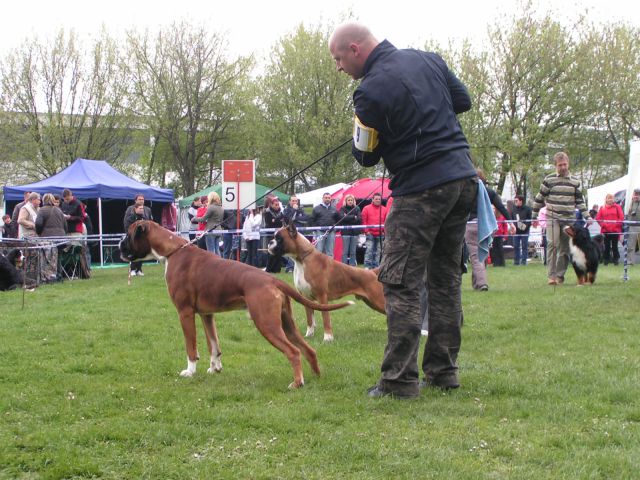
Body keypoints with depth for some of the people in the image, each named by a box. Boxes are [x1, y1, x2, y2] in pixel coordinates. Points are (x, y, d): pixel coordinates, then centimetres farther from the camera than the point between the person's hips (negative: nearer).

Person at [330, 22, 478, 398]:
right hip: (464, 179, 8)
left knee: (401, 284, -4)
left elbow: (365, 156, -4)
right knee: (446, 279, 13)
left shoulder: (372, 90, -15)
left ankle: (400, 380, -6)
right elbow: (463, 101, 20)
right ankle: (443, 372, 17)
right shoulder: (427, 59, 8)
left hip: (422, 190, -8)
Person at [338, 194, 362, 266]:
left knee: (353, 252, 4)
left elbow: (359, 219, -1)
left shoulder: (357, 209, 11)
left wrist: (348, 218, -8)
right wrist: (354, 217, -8)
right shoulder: (343, 209, 5)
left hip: (355, 232, 2)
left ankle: (352, 265, 7)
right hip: (346, 232, -2)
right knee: (345, 251, -3)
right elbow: (342, 217, -12)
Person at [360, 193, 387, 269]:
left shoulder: (384, 209, 10)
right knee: (369, 250, -11)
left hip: (380, 235, 3)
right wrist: (366, 231, -6)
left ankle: (375, 267, 9)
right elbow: (364, 221, 1)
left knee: (378, 252, 4)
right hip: (370, 234, -3)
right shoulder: (366, 208, 3)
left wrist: (384, 231, 1)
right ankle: (367, 266, -13)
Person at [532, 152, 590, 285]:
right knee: (552, 244, -16)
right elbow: (539, 199, 6)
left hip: (569, 220, 3)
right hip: (553, 219, -3)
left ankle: (560, 275, 12)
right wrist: (534, 216, 6)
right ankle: (551, 275, -15)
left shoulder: (575, 182, 8)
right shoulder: (549, 180, 1)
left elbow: (580, 201, 12)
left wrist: (587, 217, 4)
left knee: (565, 248, 4)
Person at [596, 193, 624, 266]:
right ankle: (606, 259, 10)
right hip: (605, 230, 1)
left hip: (615, 230, -1)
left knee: (614, 246, 2)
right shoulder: (602, 208, 6)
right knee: (607, 246, 5)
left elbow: (621, 217, -1)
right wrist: (603, 225, -7)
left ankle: (616, 259, 9)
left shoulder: (617, 207, 2)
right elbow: (598, 218, 4)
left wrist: (617, 224, -10)